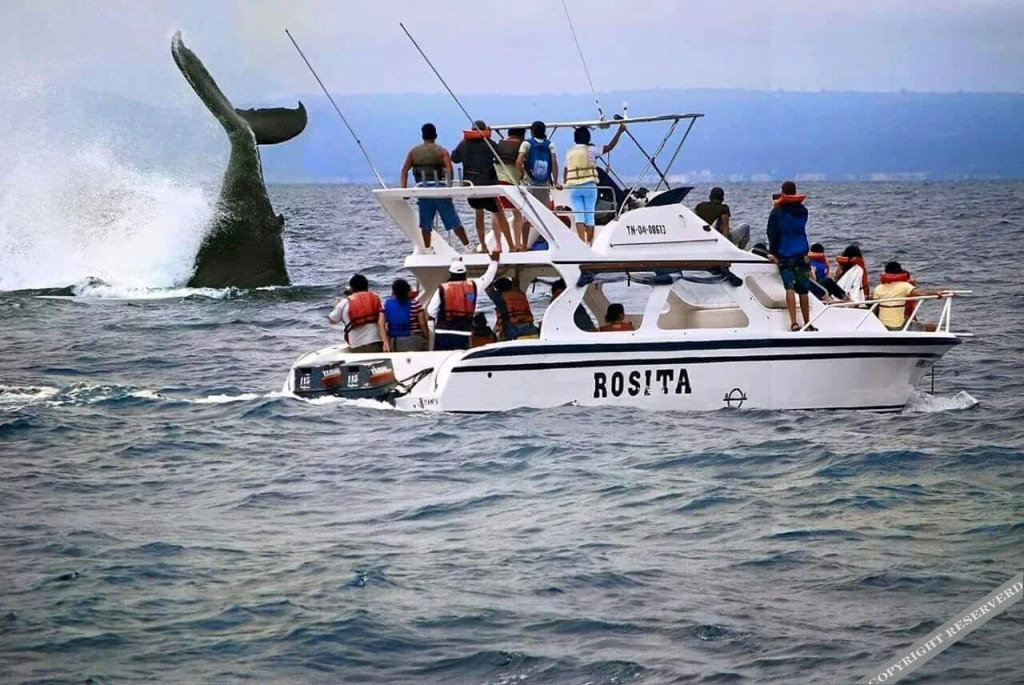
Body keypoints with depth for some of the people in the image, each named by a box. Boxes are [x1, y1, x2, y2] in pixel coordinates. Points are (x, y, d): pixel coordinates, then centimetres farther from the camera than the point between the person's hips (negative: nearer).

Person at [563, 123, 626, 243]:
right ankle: (589, 242, 10)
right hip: (589, 186, -2)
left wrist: (564, 184, 24)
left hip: (573, 188, 2)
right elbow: (609, 147, -1)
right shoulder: (590, 150, 0)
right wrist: (620, 131, 5)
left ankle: (582, 242, -15)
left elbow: (565, 170, 13)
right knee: (589, 215, 6)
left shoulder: (569, 152, 11)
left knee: (578, 215, 0)